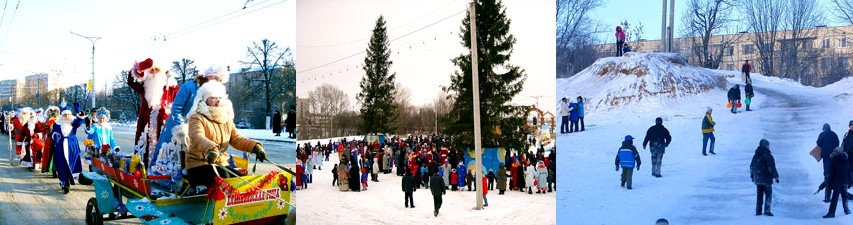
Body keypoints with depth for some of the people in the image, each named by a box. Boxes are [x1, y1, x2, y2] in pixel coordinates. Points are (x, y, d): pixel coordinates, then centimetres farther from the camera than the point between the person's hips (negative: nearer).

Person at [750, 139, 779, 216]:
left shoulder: (755, 156, 10)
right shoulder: (768, 156, -12)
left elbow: (752, 167, 17)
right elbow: (772, 168, -15)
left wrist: (752, 176, 27)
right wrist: (776, 177, -8)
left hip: (757, 179, 6)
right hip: (766, 179, -6)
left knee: (759, 195, 12)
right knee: (768, 194, 2)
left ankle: (758, 211, 10)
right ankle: (767, 211, -4)